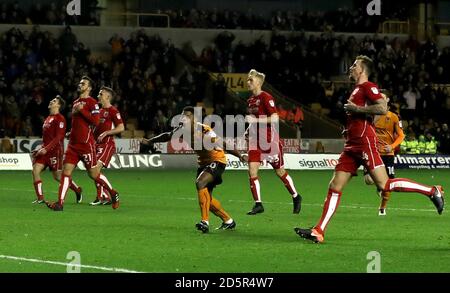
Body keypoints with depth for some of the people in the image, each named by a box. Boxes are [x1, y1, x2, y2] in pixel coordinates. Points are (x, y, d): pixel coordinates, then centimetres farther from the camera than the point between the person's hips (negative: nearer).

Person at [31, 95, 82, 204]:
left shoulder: (60, 119, -9)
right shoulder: (48, 118, 18)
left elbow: (58, 137, -17)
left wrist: (46, 148, -23)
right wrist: (40, 148, 15)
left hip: (55, 150, -8)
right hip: (45, 150, 8)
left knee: (57, 176, -3)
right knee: (35, 170, -8)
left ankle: (77, 190, 19)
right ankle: (40, 198, -5)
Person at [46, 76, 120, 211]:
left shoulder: (91, 102, -7)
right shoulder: (75, 102, 18)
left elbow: (95, 121, -19)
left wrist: (82, 110, -19)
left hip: (86, 144, -7)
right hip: (73, 143, 7)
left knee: (94, 174, 2)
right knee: (66, 172, -6)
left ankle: (113, 193, 24)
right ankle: (60, 203, -11)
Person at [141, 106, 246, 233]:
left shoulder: (204, 131, -27)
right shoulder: (182, 129, -6)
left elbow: (223, 144, -29)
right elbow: (168, 136, 12)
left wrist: (239, 156, -36)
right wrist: (149, 141, 14)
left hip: (217, 161, -8)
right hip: (203, 162, 8)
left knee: (200, 183, -31)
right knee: (206, 198, 10)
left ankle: (205, 221, -30)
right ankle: (228, 221, 30)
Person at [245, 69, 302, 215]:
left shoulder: (266, 97, -13)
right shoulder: (251, 100, 11)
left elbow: (275, 118, -21)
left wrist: (255, 120, -24)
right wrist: (249, 129, 8)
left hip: (270, 140, -7)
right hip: (256, 140, 7)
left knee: (280, 171, 6)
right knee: (252, 171, -8)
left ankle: (296, 197, 26)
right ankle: (258, 204, -4)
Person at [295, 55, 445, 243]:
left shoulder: (368, 87, -6)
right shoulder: (357, 90, 24)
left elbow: (382, 108, -20)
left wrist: (355, 109, -15)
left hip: (364, 143, -9)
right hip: (352, 146, 9)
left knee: (384, 184, -12)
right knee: (335, 187, 2)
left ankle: (432, 191, -2)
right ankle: (318, 232, -1)